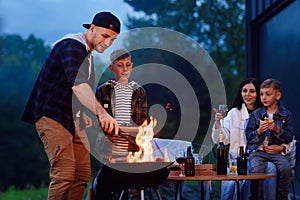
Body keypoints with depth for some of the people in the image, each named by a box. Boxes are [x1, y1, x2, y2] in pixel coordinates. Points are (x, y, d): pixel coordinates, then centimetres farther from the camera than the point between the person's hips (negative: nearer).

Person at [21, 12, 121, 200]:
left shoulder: (88, 53, 16)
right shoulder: (72, 47, -16)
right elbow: (77, 84, -34)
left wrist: (83, 114, 14)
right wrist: (102, 113, -44)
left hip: (73, 121, 10)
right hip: (52, 117, -10)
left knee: (83, 175, 5)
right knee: (65, 174, -19)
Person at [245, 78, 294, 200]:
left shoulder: (286, 115, 8)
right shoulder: (255, 115, 10)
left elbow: (289, 138, 5)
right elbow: (248, 137, 7)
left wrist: (276, 129, -12)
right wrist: (259, 131, -13)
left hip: (276, 150, 0)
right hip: (257, 150, 0)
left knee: (285, 168, -28)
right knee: (256, 169, -30)